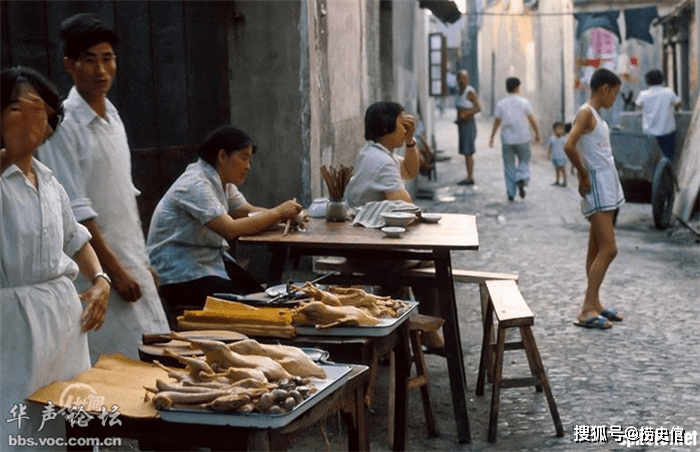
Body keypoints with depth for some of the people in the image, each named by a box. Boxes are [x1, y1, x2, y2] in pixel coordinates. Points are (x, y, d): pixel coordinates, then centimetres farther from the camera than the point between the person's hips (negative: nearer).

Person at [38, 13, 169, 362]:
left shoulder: (112, 118, 11)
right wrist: (115, 271, -16)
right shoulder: (64, 125, -14)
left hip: (131, 267, 8)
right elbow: (76, 212, -17)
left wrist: (143, 263, 17)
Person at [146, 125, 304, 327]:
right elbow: (231, 229, -30)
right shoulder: (195, 185, -21)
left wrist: (286, 216, -9)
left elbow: (248, 212, 10)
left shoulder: (222, 181, 9)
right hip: (179, 277, -9)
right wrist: (278, 213, -21)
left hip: (211, 261, 9)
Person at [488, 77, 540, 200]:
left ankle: (511, 193, 8)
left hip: (507, 139, 1)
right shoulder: (524, 102, -5)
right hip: (523, 138, -1)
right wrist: (537, 133, 11)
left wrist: (492, 137, 12)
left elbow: (496, 122, 2)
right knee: (524, 161, 14)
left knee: (509, 166, 9)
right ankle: (522, 179, -15)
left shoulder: (501, 104, -1)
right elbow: (532, 120, -2)